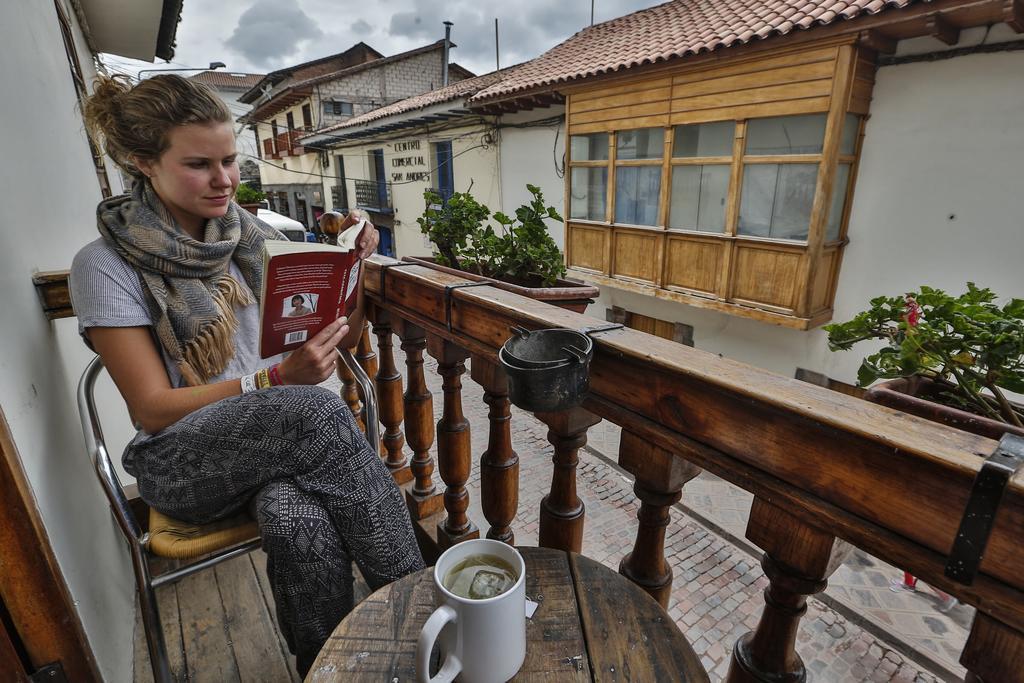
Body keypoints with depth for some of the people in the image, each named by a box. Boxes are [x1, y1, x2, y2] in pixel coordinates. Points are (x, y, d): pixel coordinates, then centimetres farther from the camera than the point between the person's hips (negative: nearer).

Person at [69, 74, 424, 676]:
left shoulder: (254, 236, 6)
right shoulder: (106, 265, -5)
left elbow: (339, 341, 8)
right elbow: (152, 408, -10)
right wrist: (275, 380, -24)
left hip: (284, 437, 3)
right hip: (181, 462, -2)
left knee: (299, 522, -33)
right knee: (321, 412, -33)